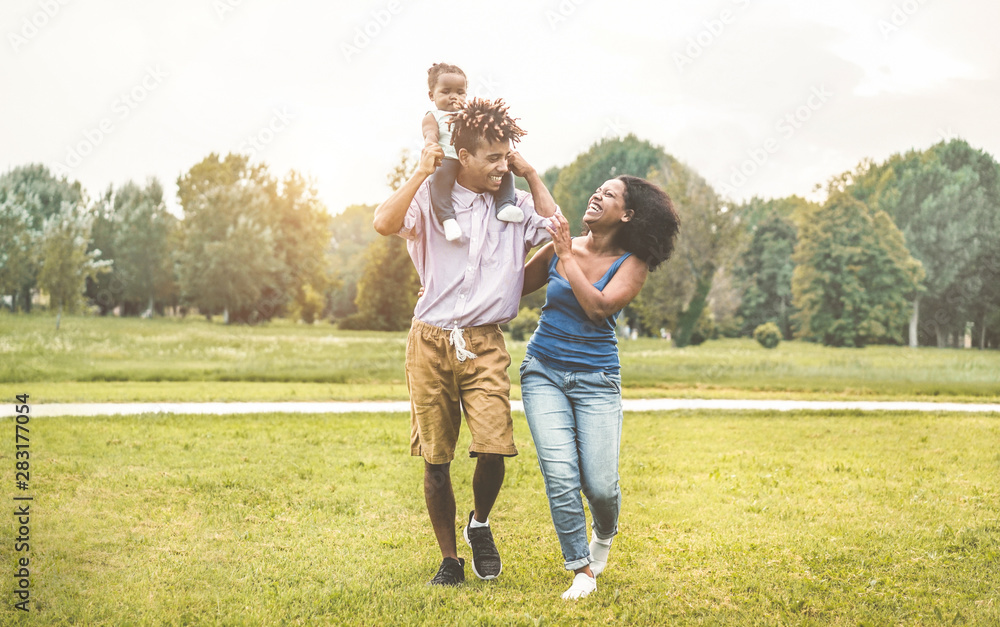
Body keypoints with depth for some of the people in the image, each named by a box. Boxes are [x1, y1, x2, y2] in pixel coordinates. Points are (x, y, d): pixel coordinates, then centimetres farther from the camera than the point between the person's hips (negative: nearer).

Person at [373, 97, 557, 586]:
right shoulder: (431, 198, -1)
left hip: (485, 344, 1)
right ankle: (449, 559, 21)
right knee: (436, 461, 4)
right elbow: (384, 223, -18)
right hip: (431, 342, -1)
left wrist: (530, 174, 2)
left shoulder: (514, 205, 10)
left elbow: (554, 229, -4)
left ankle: (480, 523, 16)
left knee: (495, 448, -15)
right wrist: (421, 172, -15)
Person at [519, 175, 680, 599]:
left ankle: (604, 535, 31)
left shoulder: (632, 264, -1)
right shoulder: (559, 247, 4)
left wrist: (567, 256, -15)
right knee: (560, 476, -13)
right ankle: (582, 570, 4)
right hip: (543, 372, 1)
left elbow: (598, 306, -18)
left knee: (600, 484, -6)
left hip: (597, 379, -1)